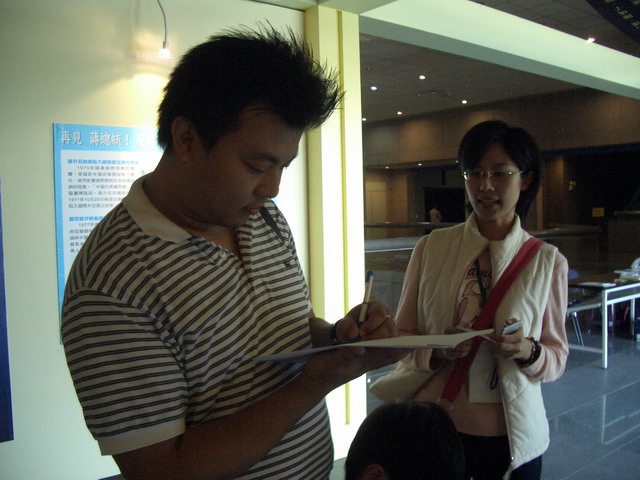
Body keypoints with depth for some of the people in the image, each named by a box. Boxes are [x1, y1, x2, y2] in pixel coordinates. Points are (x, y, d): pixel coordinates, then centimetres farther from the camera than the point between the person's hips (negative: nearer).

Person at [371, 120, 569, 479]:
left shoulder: (547, 261, -3)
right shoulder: (431, 247, -3)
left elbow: (558, 357, 2)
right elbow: (402, 335, 1)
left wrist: (528, 351, -19)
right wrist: (435, 352, -19)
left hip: (512, 435, 0)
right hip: (435, 427, 0)